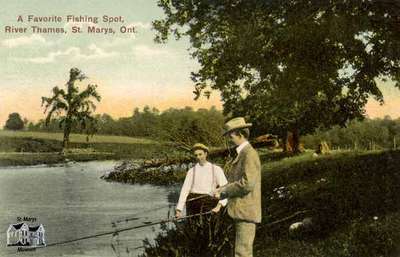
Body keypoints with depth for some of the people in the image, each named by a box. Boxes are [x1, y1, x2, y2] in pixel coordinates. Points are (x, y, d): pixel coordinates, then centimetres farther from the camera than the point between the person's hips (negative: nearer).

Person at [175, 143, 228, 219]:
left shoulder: (216, 169, 5)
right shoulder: (191, 171, 8)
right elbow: (184, 190, 2)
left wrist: (219, 205, -22)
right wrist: (179, 210, -7)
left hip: (209, 202, -1)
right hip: (193, 201, 1)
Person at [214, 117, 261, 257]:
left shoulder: (250, 153, -12)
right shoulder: (242, 154, 20)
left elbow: (247, 183, -22)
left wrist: (225, 190, -11)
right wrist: (222, 190, 5)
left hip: (246, 211, -10)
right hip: (241, 211, 10)